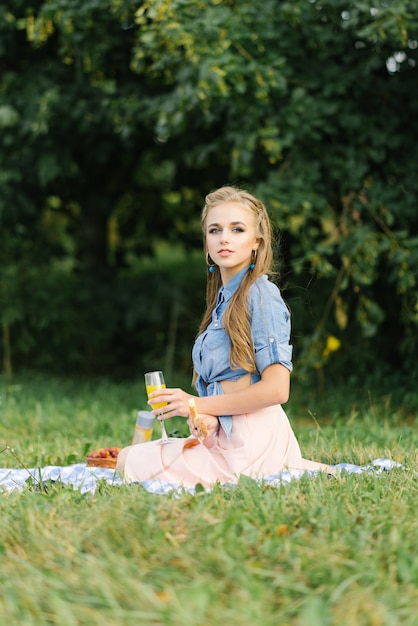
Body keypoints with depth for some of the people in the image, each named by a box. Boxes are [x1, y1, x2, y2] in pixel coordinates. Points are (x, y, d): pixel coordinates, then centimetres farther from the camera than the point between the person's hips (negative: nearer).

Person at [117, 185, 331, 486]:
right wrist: (203, 415, -8)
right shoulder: (223, 298, 15)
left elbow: (276, 389, -19)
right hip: (221, 434, 9)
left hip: (251, 436, -9)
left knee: (131, 463, -10)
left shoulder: (261, 294, -11)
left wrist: (199, 405, -13)